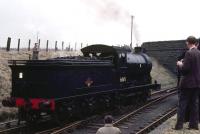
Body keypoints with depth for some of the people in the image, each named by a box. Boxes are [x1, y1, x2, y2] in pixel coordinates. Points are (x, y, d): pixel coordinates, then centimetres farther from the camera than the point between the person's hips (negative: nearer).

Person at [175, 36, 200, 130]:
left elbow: (184, 69, -21)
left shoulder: (189, 53, -17)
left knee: (182, 104, 1)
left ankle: (179, 124, 4)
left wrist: (180, 64, -1)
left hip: (188, 83, -7)